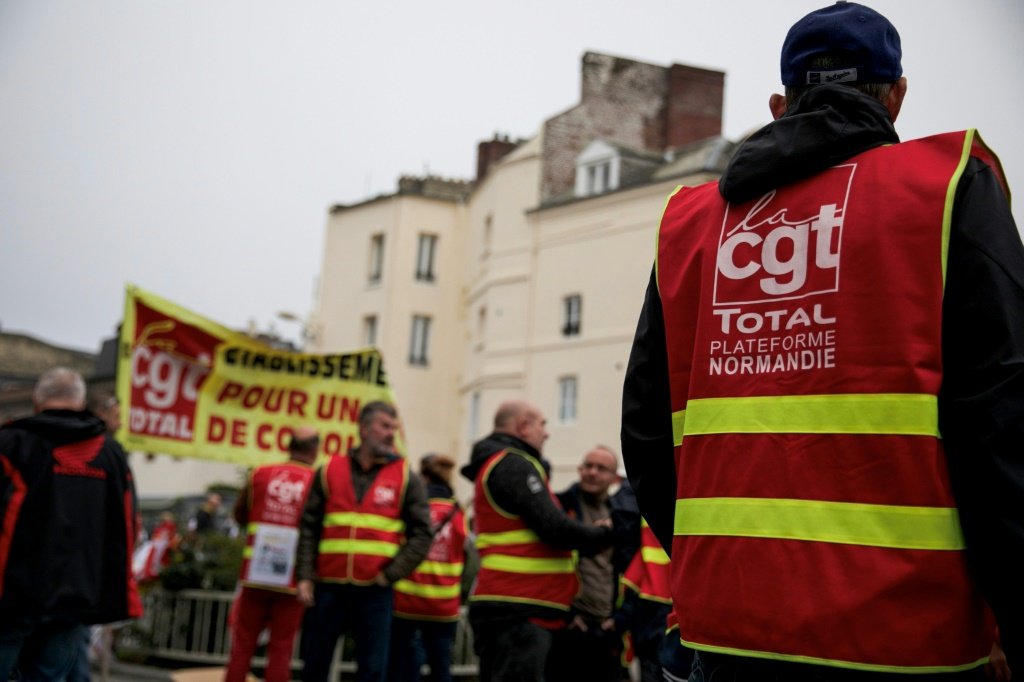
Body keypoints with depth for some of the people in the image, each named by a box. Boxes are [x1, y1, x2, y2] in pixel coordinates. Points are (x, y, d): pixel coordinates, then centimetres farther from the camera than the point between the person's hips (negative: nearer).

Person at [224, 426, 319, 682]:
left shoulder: (260, 474, 1)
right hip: (293, 579, -2)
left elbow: (239, 515, 13)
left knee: (243, 644, 10)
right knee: (280, 648, 5)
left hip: (255, 574, 2)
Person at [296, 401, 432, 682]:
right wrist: (304, 576, -2)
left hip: (375, 591, -1)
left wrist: (390, 575, -6)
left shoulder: (406, 478, 3)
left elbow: (422, 534, 1)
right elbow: (309, 528, 7)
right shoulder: (329, 471, 7)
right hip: (328, 587, 1)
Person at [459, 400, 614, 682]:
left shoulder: (493, 466, 22)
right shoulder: (514, 465, -11)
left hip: (508, 607, 11)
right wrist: (604, 533, 0)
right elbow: (555, 529, -17)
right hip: (518, 611, -11)